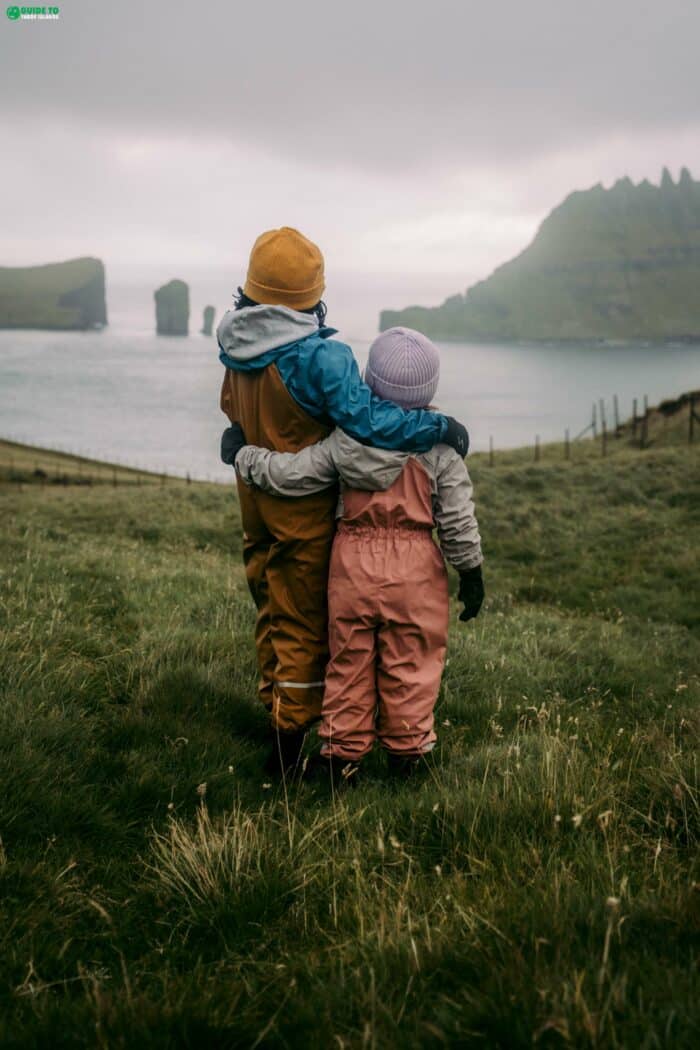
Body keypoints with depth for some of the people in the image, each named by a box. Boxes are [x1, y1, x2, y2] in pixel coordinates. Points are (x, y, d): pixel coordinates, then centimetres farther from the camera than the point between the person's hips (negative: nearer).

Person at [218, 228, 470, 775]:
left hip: (254, 499, 7)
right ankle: (290, 742, 10)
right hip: (303, 508, -7)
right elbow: (370, 420, -26)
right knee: (304, 622, 4)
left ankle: (275, 706, 35)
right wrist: (440, 426, -16)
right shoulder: (318, 356, -24)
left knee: (272, 611, 21)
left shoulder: (235, 347, -1)